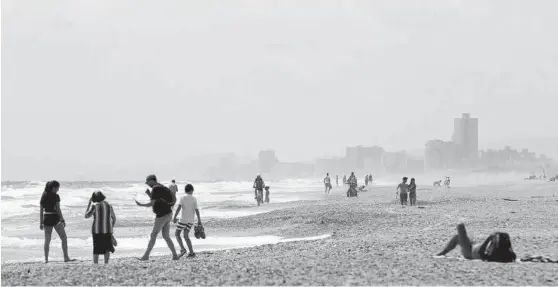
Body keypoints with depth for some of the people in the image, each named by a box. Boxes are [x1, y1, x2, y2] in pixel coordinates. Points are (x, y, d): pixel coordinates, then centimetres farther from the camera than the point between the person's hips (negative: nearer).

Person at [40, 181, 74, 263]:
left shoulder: (43, 196, 6)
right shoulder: (56, 196, -10)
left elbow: (41, 210, 7)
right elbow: (58, 209, -13)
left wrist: (41, 222, 11)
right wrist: (62, 220, -6)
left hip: (46, 219, 5)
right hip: (55, 218, -5)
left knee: (47, 240, 10)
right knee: (64, 238, 4)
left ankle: (46, 259, 6)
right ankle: (66, 257, 0)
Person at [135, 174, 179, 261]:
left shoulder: (155, 189, -13)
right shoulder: (162, 187, 17)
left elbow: (152, 204, -17)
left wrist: (140, 204, -4)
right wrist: (149, 195, 17)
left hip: (162, 215, -9)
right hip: (168, 214, 9)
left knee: (153, 235, -3)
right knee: (166, 236, 12)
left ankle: (146, 256, 0)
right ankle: (175, 255, 9)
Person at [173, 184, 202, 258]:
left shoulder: (183, 198, -3)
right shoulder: (194, 199, 3)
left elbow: (179, 207, -14)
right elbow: (197, 210, 0)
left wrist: (175, 217, -13)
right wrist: (199, 220, 3)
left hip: (183, 219, -4)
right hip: (191, 220, 4)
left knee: (177, 234, 9)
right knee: (186, 236, 9)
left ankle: (182, 249, -8)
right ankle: (191, 252, -1)